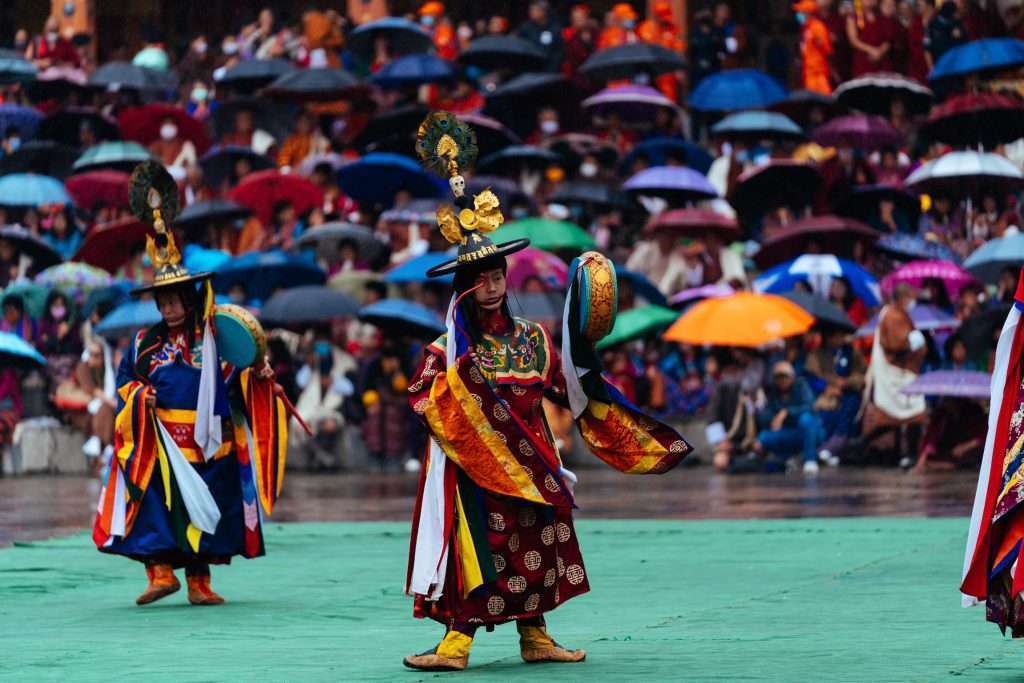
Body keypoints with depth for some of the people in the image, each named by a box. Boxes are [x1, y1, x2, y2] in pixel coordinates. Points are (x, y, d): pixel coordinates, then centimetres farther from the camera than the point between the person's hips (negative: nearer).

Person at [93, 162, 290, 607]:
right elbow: (124, 379, 13)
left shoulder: (214, 341, 5)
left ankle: (199, 581, 11)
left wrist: (257, 376, -10)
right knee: (156, 503, -13)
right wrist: (137, 393, -7)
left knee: (204, 510, 3)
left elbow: (234, 383, 8)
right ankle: (160, 571, -12)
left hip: (207, 446, 0)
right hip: (159, 445, 0)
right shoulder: (145, 344, 10)